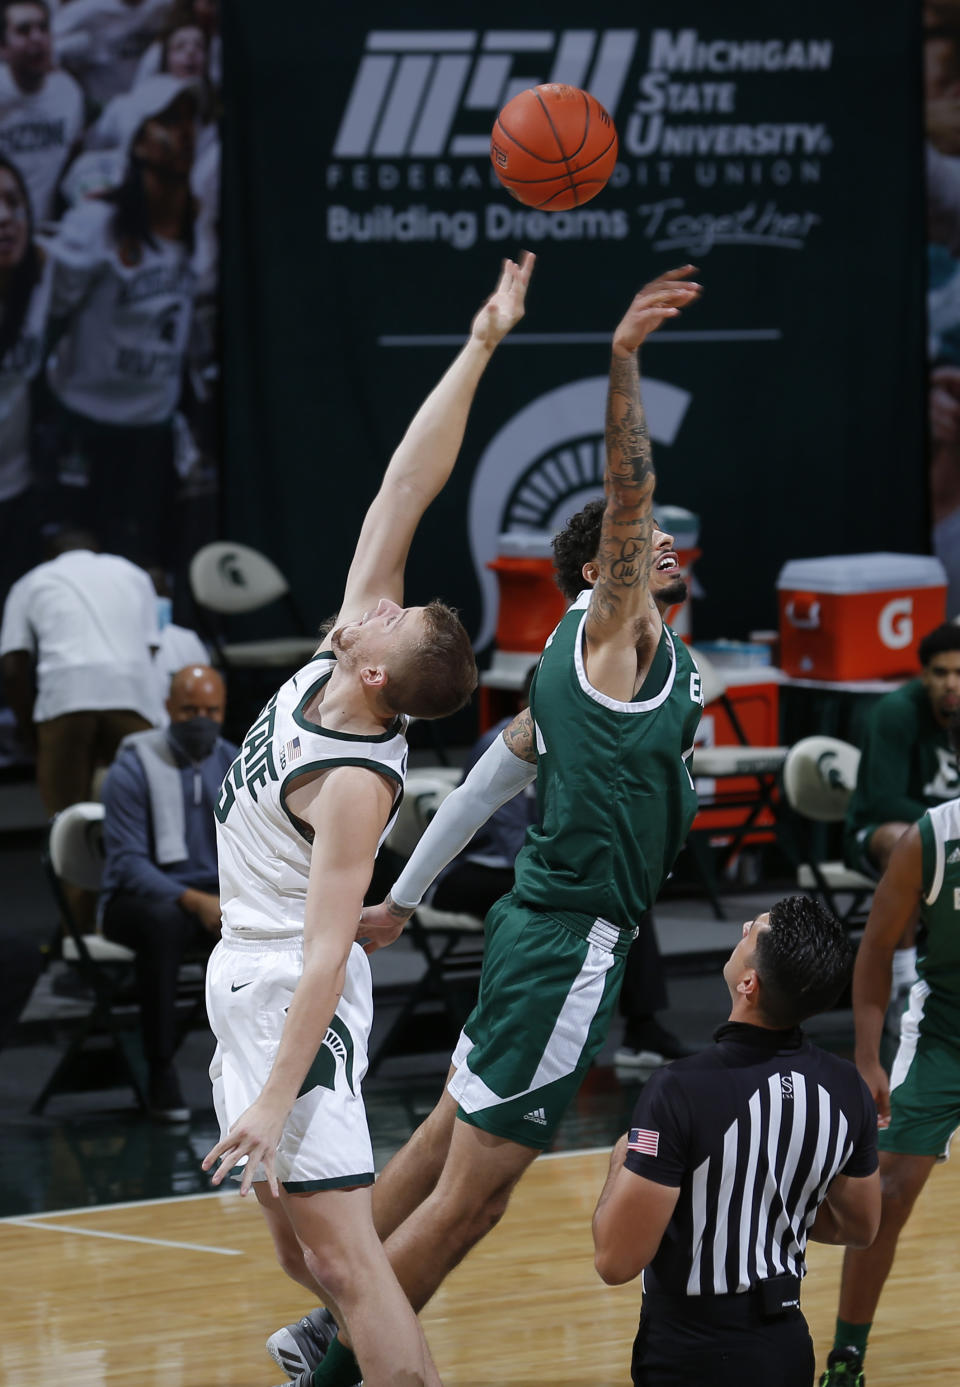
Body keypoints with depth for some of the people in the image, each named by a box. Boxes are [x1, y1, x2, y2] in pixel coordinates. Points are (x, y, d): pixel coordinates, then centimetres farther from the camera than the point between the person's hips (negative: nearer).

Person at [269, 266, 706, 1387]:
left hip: (540, 925, 10)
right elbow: (624, 497, -25)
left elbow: (491, 777, 21)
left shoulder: (580, 664, 16)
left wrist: (405, 897, 26)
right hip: (570, 944, -10)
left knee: (447, 1142, 21)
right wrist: (621, 365, -37)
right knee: (471, 1196, -5)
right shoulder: (617, 636, -10)